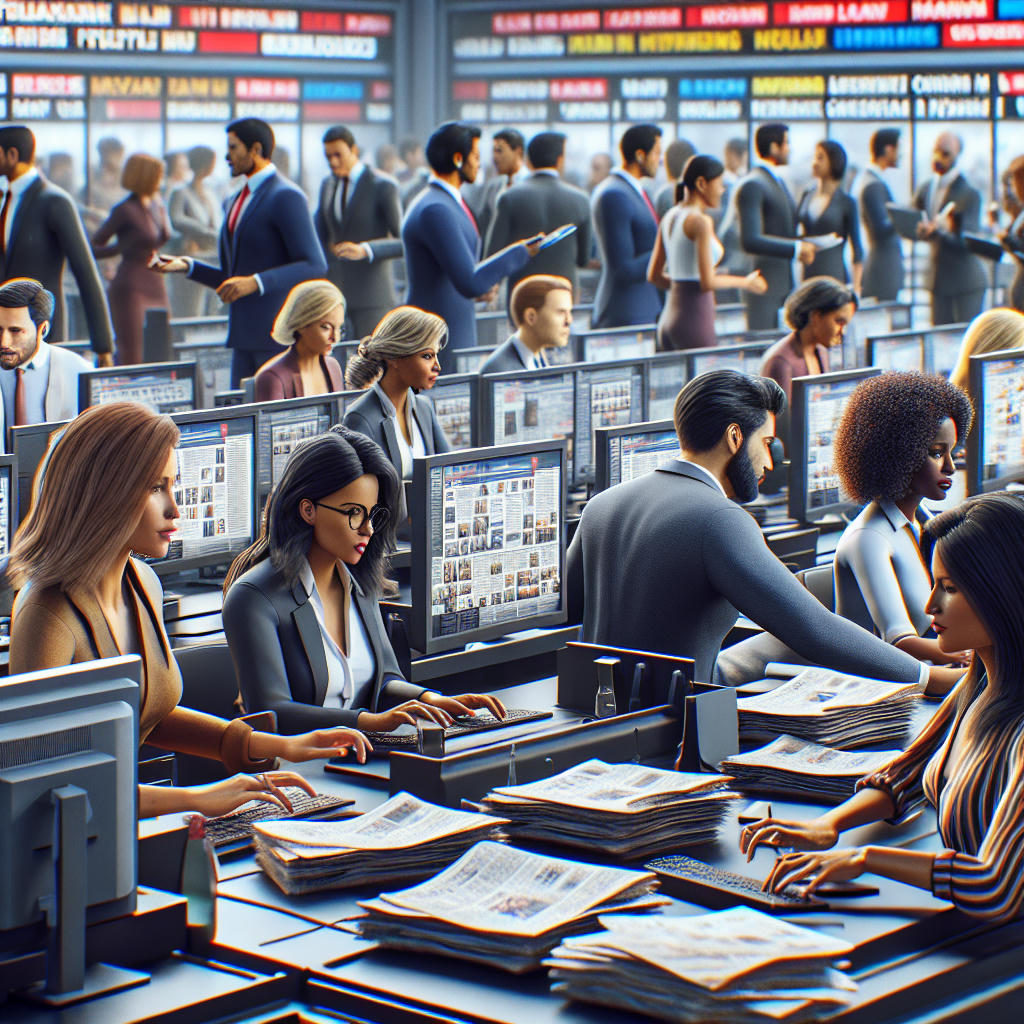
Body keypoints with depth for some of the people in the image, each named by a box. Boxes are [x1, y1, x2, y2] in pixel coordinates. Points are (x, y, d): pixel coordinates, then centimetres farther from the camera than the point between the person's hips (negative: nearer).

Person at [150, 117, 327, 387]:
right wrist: (187, 266, 8)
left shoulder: (286, 197, -8)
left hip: (280, 333, -8)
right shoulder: (235, 203, 19)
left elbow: (315, 266, -16)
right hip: (245, 333, 8)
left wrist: (255, 282, -23)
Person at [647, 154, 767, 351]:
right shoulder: (700, 221, -13)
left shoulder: (670, 217, 12)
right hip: (695, 324, -8)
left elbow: (654, 276, 16)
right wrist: (746, 283, -3)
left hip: (668, 320, 8)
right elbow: (707, 282, -18)